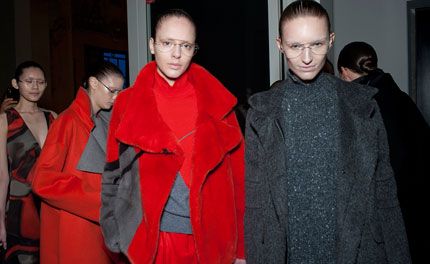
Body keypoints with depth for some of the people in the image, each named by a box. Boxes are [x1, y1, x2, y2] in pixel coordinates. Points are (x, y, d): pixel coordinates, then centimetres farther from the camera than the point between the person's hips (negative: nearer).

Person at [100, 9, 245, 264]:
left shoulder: (216, 102, -2)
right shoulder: (128, 104, -1)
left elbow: (238, 174, -1)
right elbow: (114, 178, 3)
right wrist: (119, 243, 1)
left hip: (212, 240, 1)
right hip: (152, 241, 0)